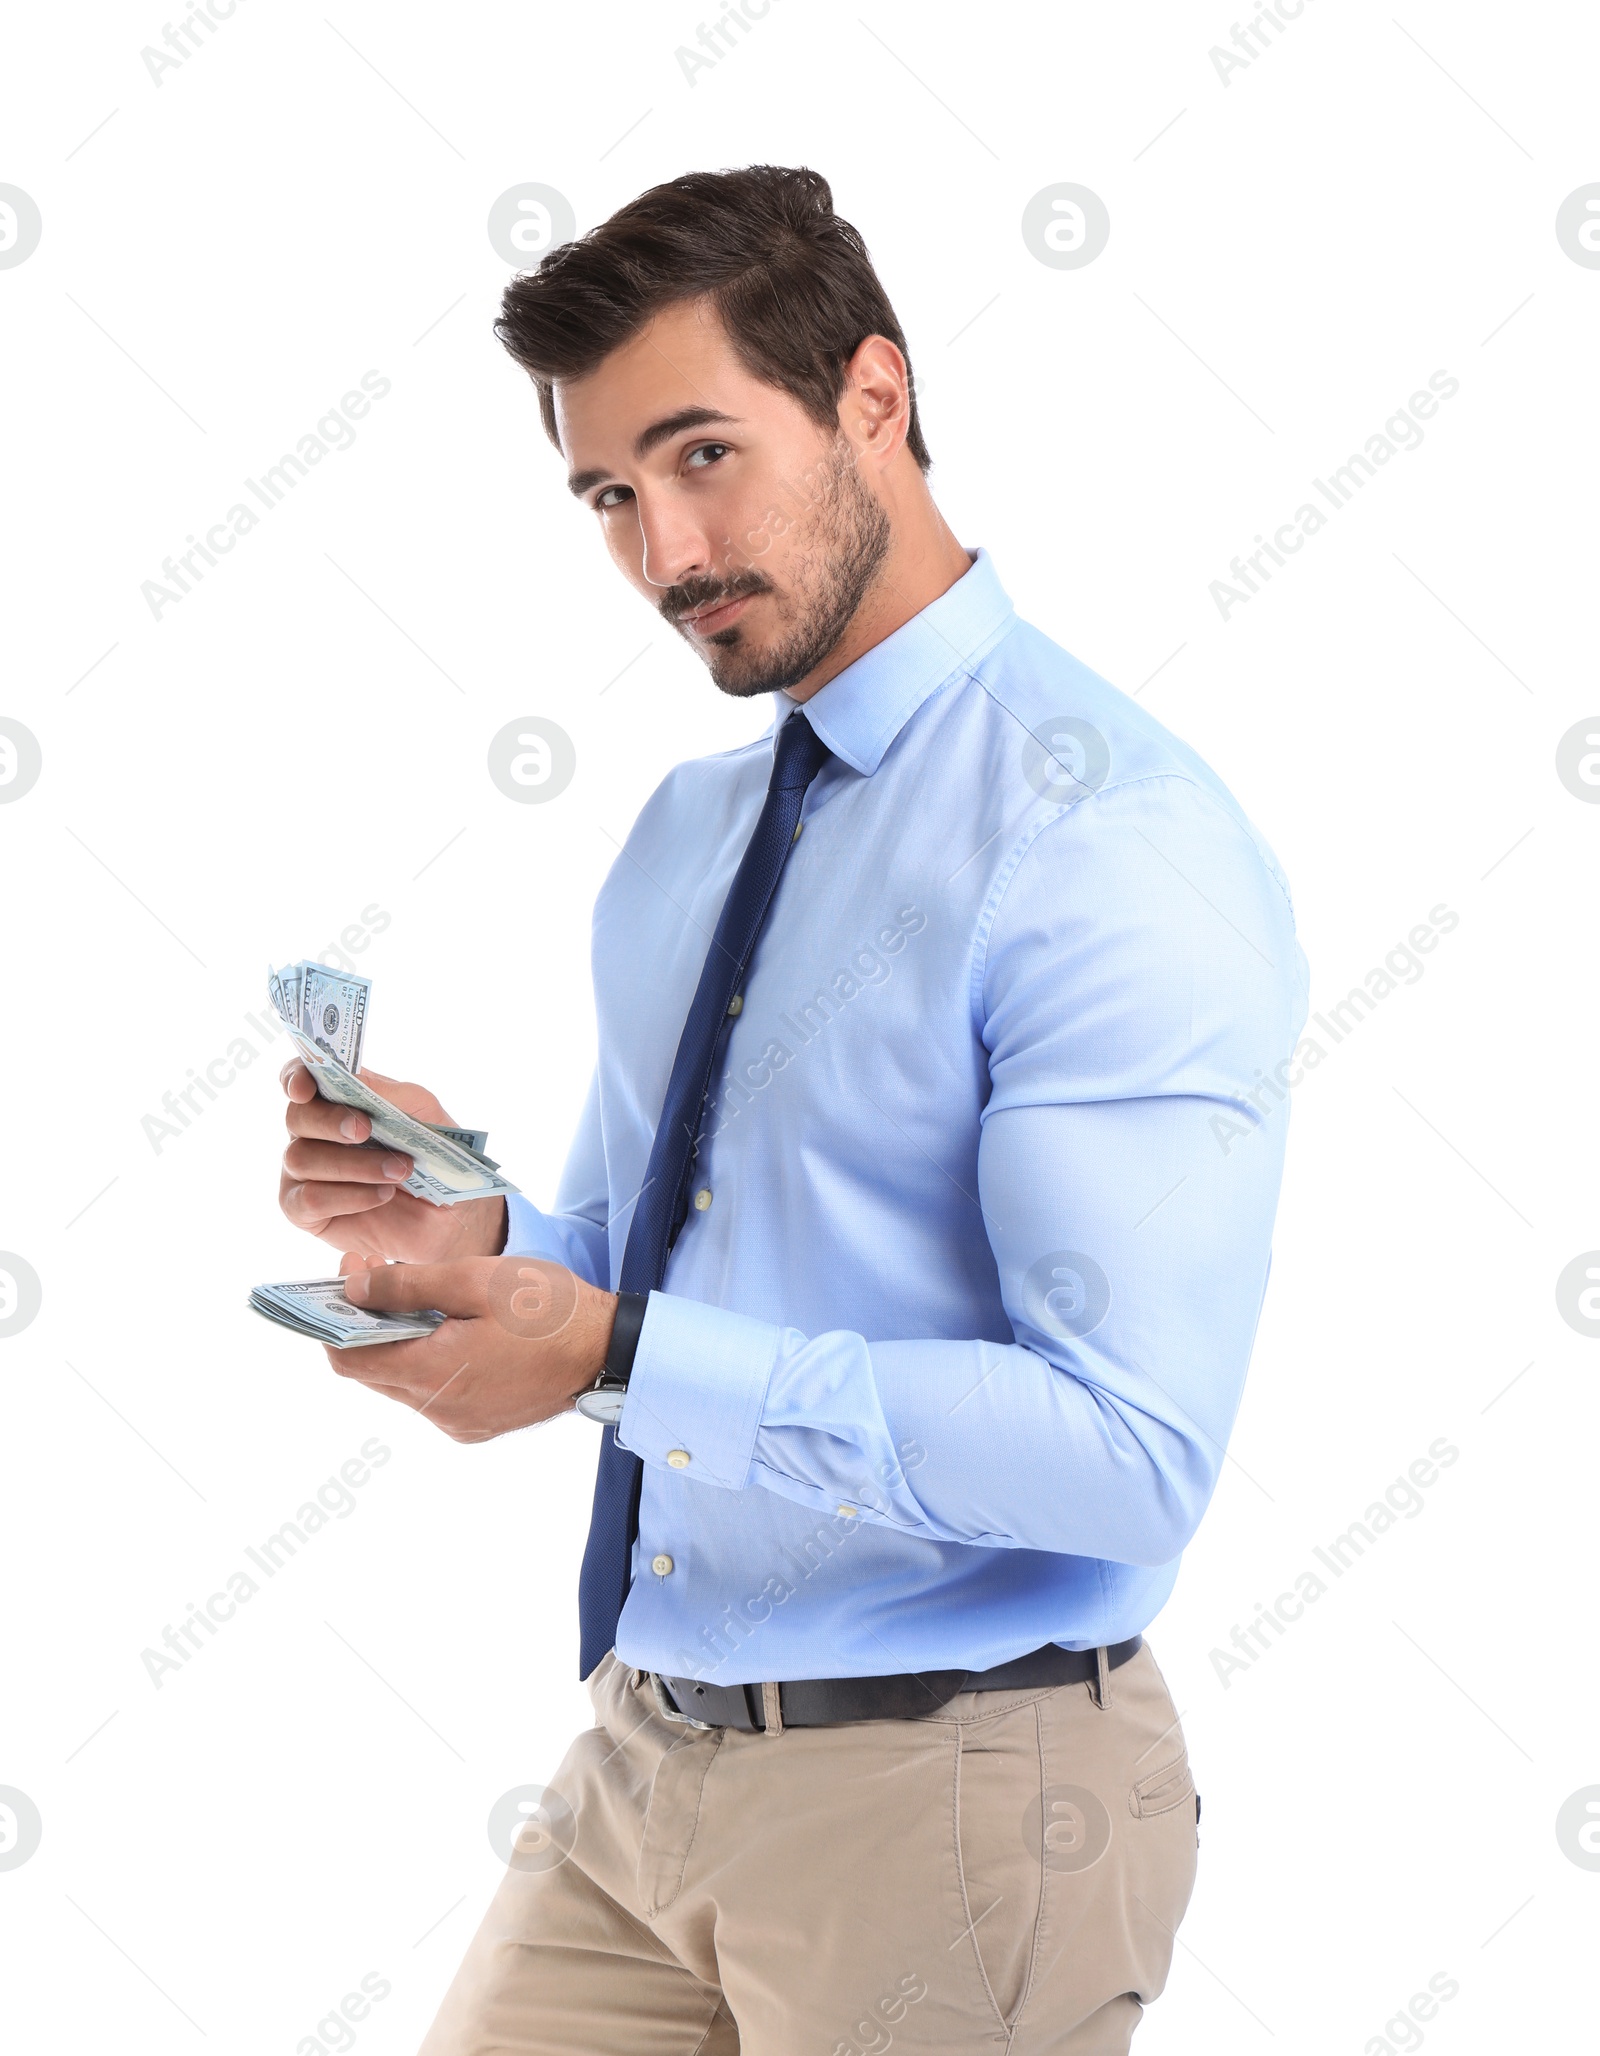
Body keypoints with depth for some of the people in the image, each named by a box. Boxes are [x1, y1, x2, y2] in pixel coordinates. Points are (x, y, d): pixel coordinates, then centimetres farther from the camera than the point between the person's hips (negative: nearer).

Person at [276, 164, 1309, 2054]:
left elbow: (1128, 1449, -24)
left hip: (944, 1806, -7)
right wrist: (479, 1233, -5)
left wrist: (618, 1360, -24)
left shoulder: (1113, 847, -17)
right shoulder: (685, 833, 10)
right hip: (647, 1751, 7)